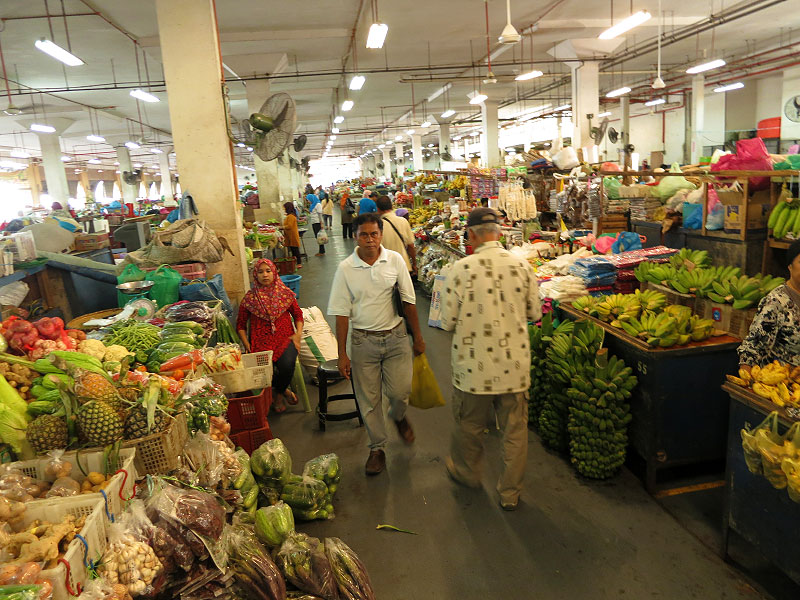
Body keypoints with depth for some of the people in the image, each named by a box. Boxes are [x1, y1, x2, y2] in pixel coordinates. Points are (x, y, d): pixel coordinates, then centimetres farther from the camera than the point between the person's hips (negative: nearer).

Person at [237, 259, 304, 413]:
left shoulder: (285, 293, 9)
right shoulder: (249, 298, 6)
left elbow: (298, 314, 16)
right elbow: (241, 324, 11)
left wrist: (298, 334, 0)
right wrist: (247, 346, -2)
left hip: (285, 338, 1)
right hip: (261, 341, 0)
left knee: (287, 365, -29)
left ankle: (279, 394, 6)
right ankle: (283, 390, 5)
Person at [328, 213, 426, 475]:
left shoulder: (395, 260, -4)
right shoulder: (346, 268, -6)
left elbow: (408, 301, 4)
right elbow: (342, 313, -4)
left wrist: (417, 337, 7)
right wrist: (342, 354, -4)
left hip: (395, 336, 0)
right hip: (363, 340, 0)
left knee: (400, 390, -3)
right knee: (369, 398, 7)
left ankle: (398, 416, 34)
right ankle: (377, 447, 28)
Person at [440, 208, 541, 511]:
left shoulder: (461, 269, -14)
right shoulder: (522, 265, -5)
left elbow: (448, 322, -10)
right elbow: (535, 313, 4)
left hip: (474, 365, -2)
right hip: (514, 365, 2)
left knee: (470, 424, 20)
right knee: (515, 429, 15)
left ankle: (466, 471, 44)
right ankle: (510, 492, 28)